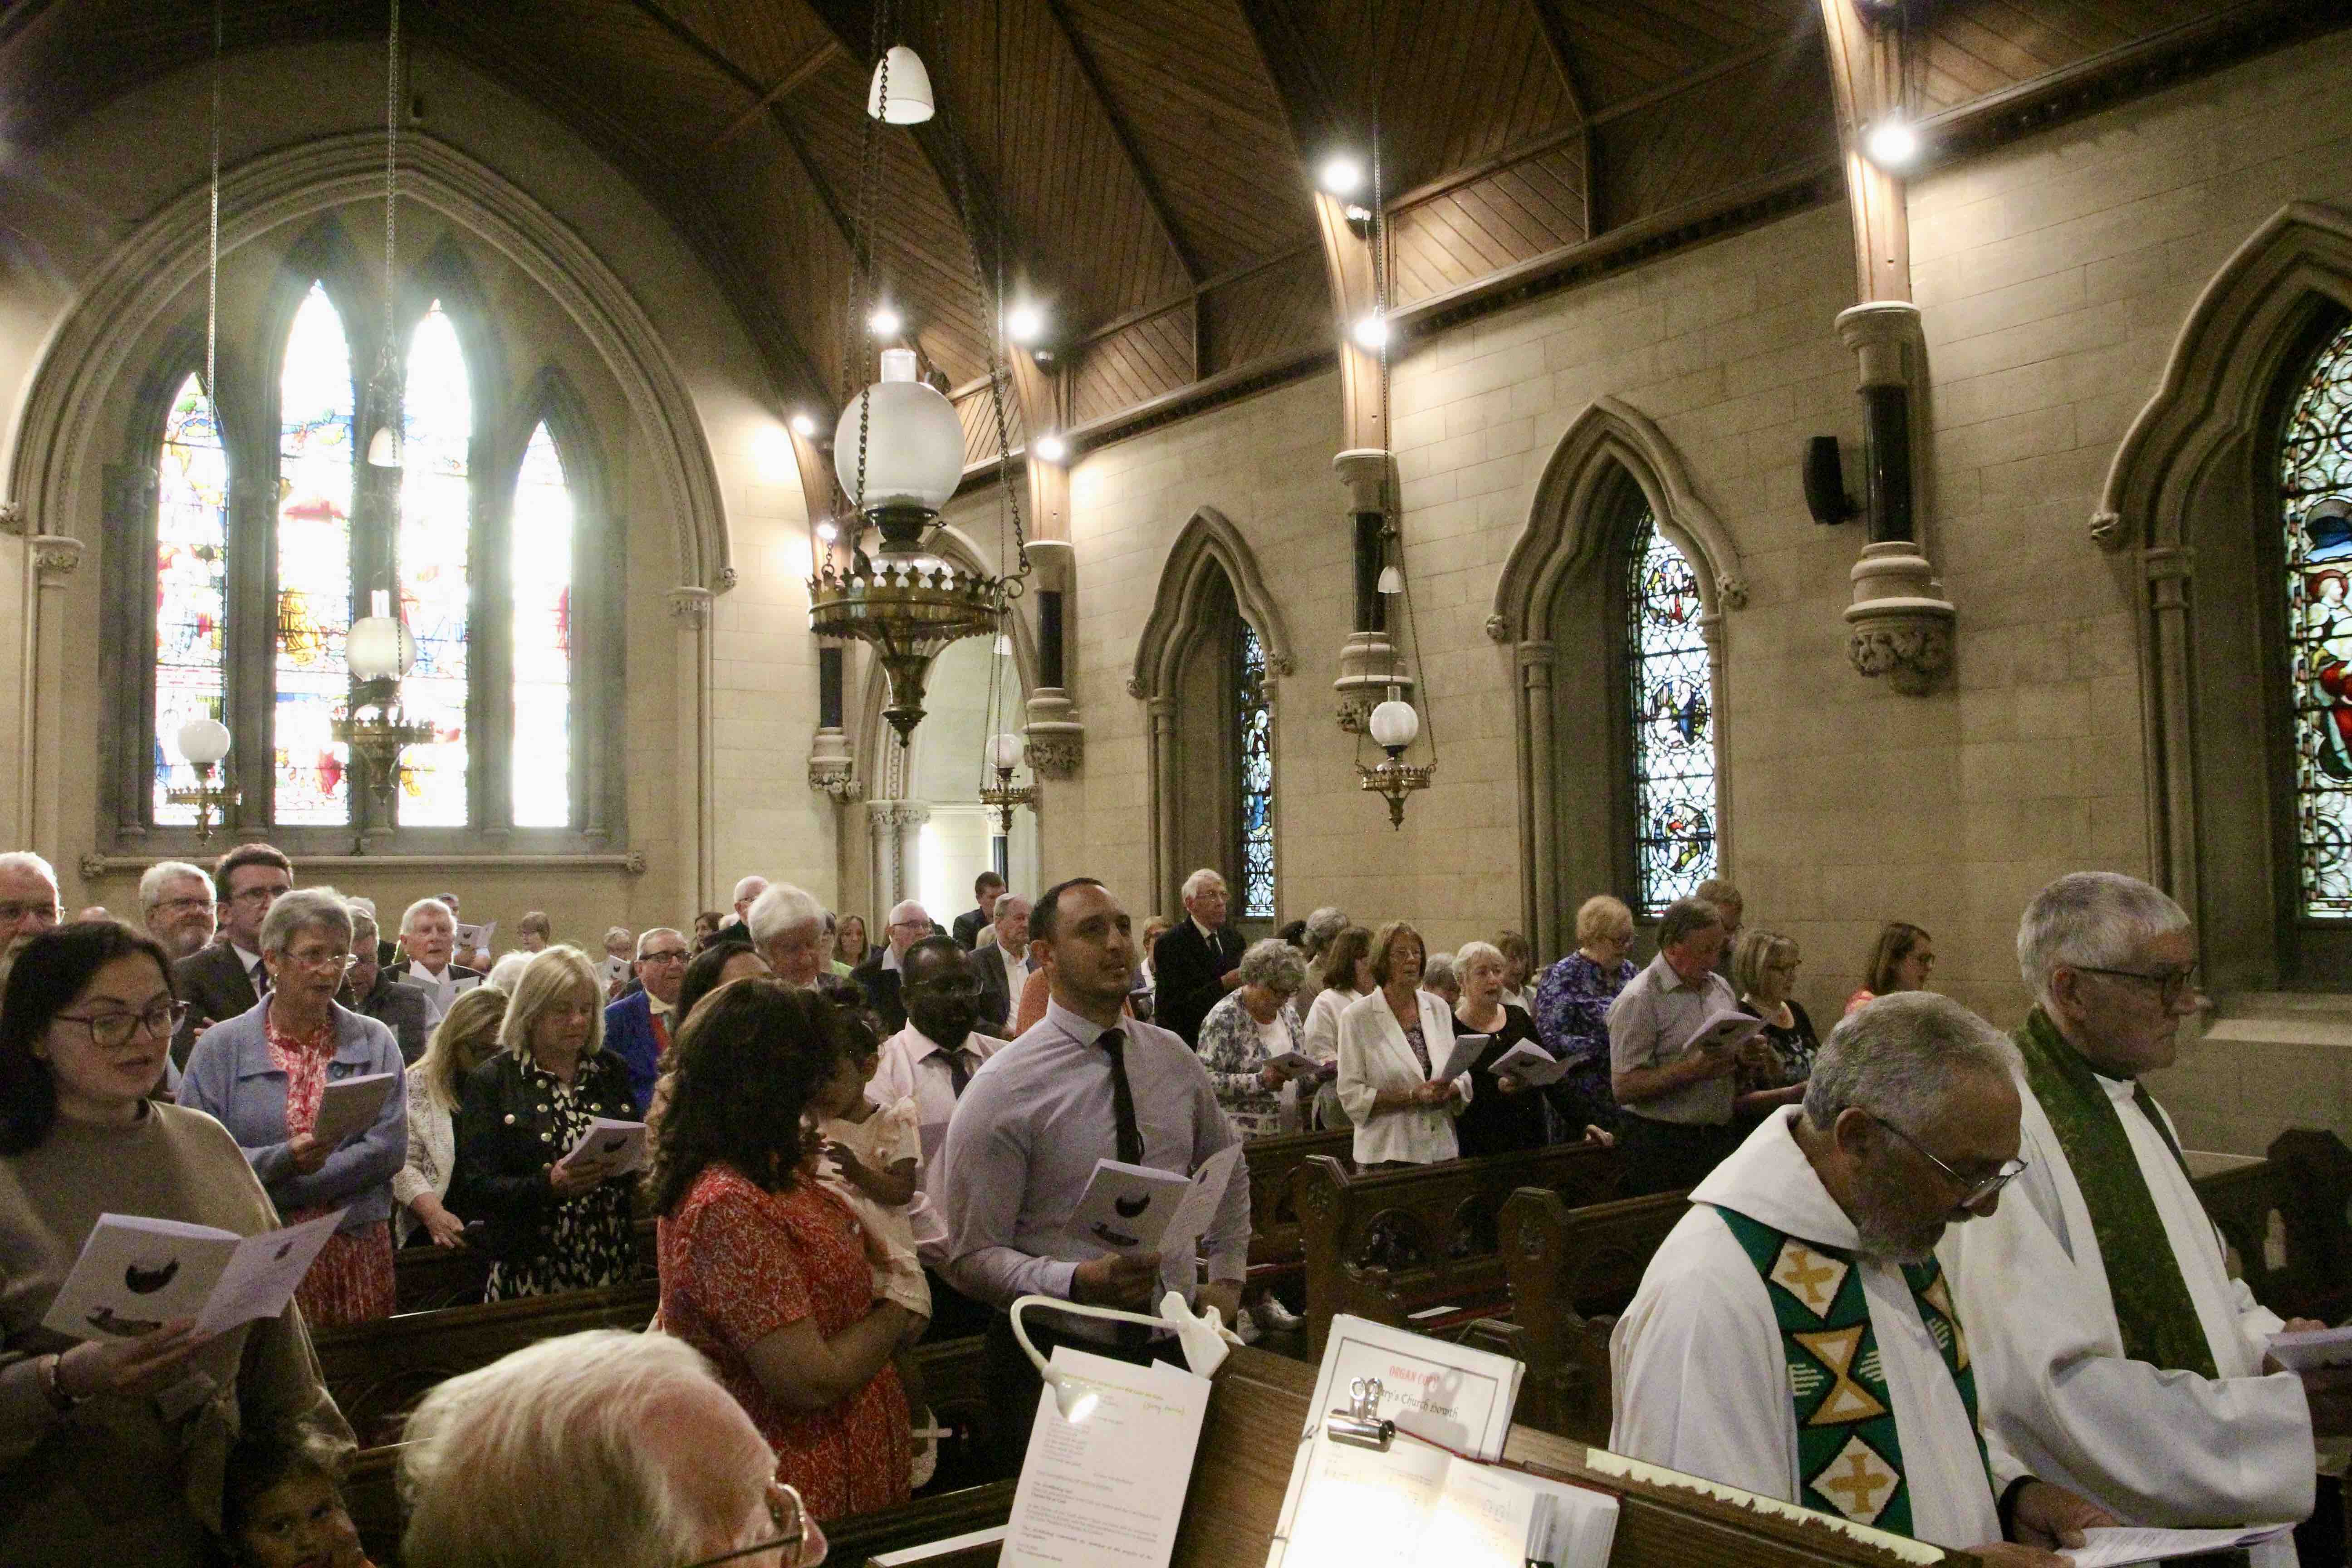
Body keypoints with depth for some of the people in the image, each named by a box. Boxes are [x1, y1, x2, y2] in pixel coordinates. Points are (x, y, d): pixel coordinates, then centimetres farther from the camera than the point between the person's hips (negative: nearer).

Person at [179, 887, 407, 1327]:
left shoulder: (375, 1043, 6)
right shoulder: (219, 1047, 3)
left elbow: (390, 1149, -4)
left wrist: (284, 1190, -10)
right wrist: (284, 1160, -20)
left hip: (358, 1251, 2)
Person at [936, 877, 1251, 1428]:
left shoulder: (1174, 1057, 2)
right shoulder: (1003, 1088, -15)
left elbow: (1229, 1171, 20)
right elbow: (972, 1257, -16)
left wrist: (1228, 1279, 11)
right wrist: (1080, 1280, -30)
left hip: (1177, 1340, 5)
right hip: (1055, 1354, -5)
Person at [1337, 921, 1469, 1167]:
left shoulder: (1438, 1008, 9)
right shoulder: (1357, 1016, -6)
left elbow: (1463, 1079, 14)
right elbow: (1351, 1095, -10)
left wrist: (1450, 1090, -9)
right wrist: (1413, 1097, -18)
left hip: (1443, 1149, 4)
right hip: (1386, 1154, -4)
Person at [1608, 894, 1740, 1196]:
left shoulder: (1720, 988, 11)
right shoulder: (1639, 1000, -13)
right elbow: (1623, 1087, -18)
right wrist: (1693, 1069, -25)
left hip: (1719, 1137, 7)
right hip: (1661, 1146, -7)